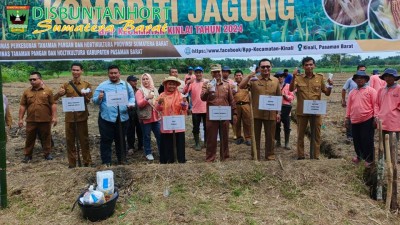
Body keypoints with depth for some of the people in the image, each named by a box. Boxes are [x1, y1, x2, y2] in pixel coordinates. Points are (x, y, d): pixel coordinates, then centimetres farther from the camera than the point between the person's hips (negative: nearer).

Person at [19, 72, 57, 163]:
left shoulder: (48, 91, 1)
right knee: (29, 138, 8)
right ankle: (27, 155, 19)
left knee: (46, 138, 8)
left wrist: (54, 117, -7)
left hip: (45, 120, -2)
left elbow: (53, 104, -1)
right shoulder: (27, 92, 7)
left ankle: (47, 154, 21)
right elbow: (22, 106, 8)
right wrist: (20, 119, 5)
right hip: (31, 120, 2)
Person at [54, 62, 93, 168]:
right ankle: (71, 163, 17)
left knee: (84, 139, 4)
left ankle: (87, 162, 14)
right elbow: (55, 98, 3)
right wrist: (59, 93, -20)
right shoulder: (66, 85, 6)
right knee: (70, 140, 7)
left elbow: (89, 100, 0)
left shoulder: (87, 85, 3)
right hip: (69, 116, 2)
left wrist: (85, 95, -23)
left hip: (82, 115, -2)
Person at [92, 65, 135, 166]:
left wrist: (131, 104, -8)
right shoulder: (102, 85, 1)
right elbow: (95, 100, -1)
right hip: (107, 118, -2)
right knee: (106, 140, 2)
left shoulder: (126, 85, 10)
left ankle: (122, 160, 27)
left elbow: (132, 97, 13)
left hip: (122, 118, 3)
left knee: (121, 140, 14)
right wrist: (99, 98, -23)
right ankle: (106, 162, 11)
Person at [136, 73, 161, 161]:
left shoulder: (154, 90, 12)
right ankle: (148, 153, 16)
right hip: (145, 118, -4)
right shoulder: (140, 91, -5)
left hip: (156, 117, 4)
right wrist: (147, 98, -31)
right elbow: (139, 104, -17)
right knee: (147, 136, 3)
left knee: (159, 135, 8)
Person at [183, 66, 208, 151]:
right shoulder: (192, 83, -2)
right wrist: (188, 83, -28)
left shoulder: (207, 82, -1)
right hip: (195, 109, 0)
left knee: (206, 127, 13)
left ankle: (206, 142, 29)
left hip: (206, 109, 0)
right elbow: (184, 92, -15)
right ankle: (197, 143, 20)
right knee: (196, 128, 7)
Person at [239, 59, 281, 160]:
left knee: (270, 136, 11)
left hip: (271, 114, 2)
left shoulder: (276, 81, 7)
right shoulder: (254, 79, -1)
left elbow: (278, 98, 11)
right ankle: (255, 156, 21)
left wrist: (278, 112, 7)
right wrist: (249, 76, -24)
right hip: (256, 113, -1)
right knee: (256, 136, 9)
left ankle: (270, 155, 25)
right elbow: (241, 86, -16)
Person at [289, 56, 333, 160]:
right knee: (300, 134, 8)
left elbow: (327, 93, 8)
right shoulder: (298, 78, -1)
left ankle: (316, 156, 19)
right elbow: (291, 89, -16)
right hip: (301, 111, -1)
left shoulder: (320, 77, 4)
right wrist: (293, 78, -28)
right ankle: (300, 156, 19)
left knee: (316, 135, 8)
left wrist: (330, 86, -11)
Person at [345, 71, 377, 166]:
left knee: (367, 140, 0)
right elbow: (349, 105, 15)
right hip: (355, 120, 5)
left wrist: (375, 117, -11)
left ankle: (369, 159, 14)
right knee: (356, 140, 13)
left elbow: (375, 104, -6)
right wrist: (347, 117, 11)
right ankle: (359, 155, 33)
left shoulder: (370, 90, -2)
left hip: (367, 120, -5)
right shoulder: (352, 92, 13)